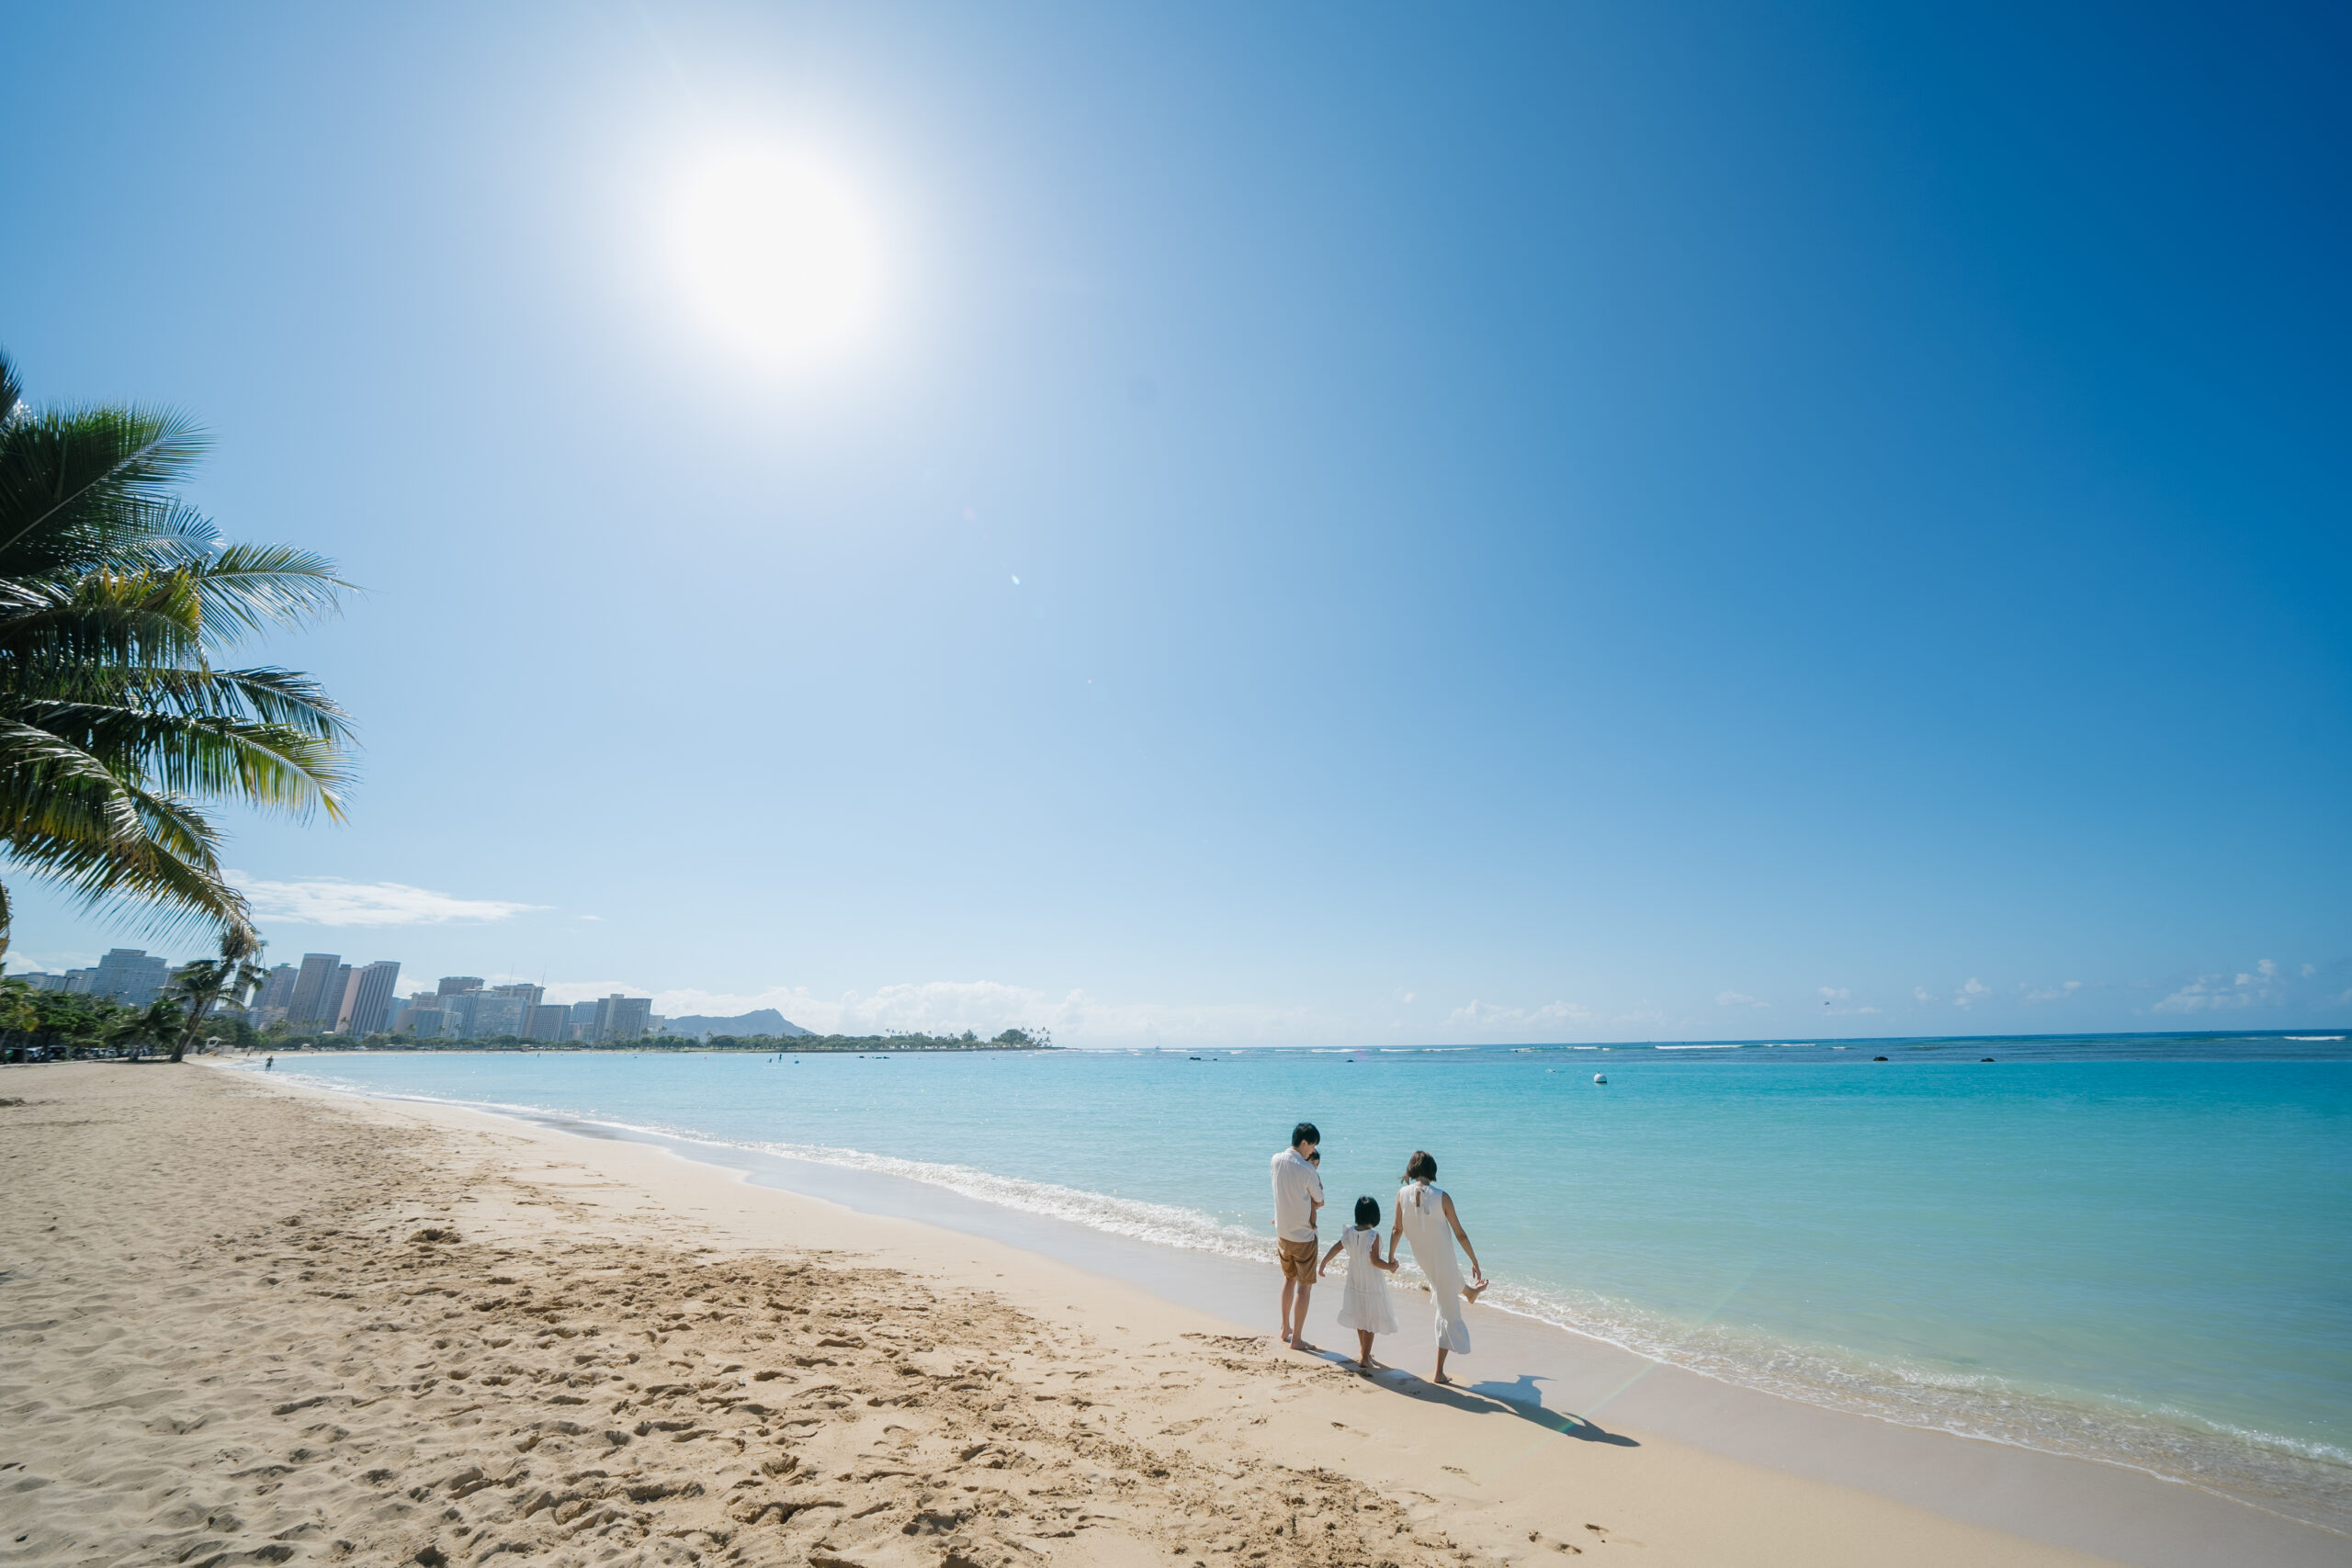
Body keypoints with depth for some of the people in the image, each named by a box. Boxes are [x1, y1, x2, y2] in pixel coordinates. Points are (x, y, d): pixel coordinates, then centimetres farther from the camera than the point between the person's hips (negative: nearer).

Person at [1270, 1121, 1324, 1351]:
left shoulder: (1276, 1160, -5)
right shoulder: (1307, 1171, -23)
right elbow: (1319, 1203, -9)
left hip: (1282, 1233, 6)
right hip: (1303, 1236, -6)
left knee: (1289, 1278, 23)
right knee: (1304, 1286, 6)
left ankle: (1285, 1329, 33)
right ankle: (1296, 1339, 10)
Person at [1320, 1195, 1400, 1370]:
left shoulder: (1349, 1232, -7)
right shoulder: (1373, 1235, -23)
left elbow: (1335, 1248, -3)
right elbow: (1375, 1260, -22)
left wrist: (1323, 1264, 8)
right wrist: (1391, 1267, -6)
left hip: (1355, 1281, 5)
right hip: (1372, 1283, -5)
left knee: (1360, 1317, 22)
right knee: (1371, 1321, 8)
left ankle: (1363, 1351, 37)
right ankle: (1365, 1357, 11)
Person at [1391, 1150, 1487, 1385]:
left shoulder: (1402, 1194, -13)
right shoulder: (1441, 1196, -21)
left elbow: (1397, 1230, -3)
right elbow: (1460, 1234, -12)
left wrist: (1391, 1257, 12)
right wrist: (1475, 1262, 2)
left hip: (1421, 1258, 4)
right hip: (1442, 1258, -4)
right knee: (1448, 1312, 13)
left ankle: (1470, 1291, 69)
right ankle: (1440, 1371, 19)